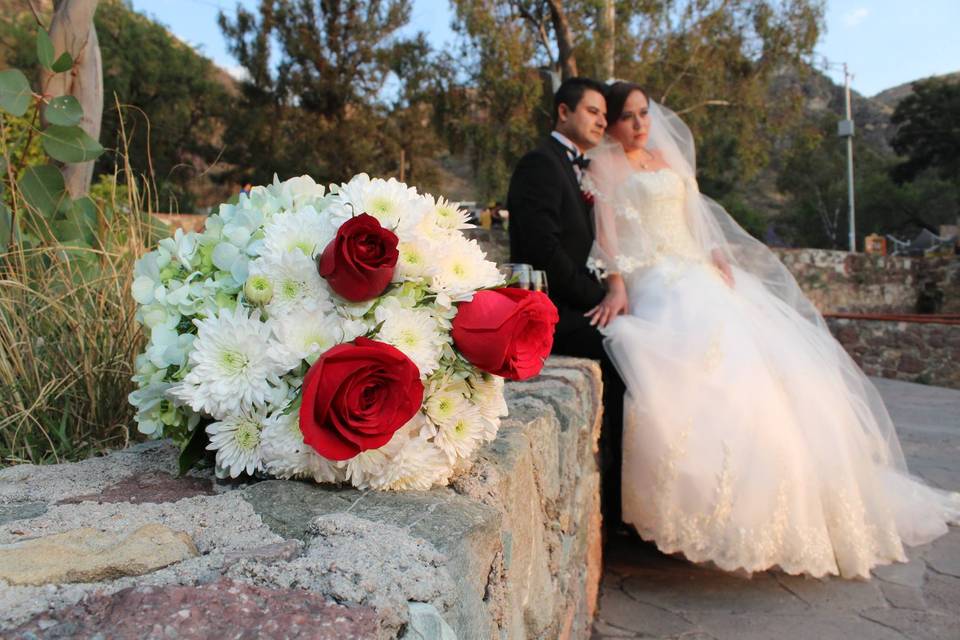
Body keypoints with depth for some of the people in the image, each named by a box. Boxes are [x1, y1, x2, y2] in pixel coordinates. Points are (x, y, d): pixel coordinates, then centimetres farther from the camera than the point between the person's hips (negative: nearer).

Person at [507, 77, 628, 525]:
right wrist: (599, 296, -13)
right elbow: (543, 252, -19)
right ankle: (614, 492, -14)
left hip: (574, 308, 9)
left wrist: (606, 293, 2)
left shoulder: (577, 170, 22)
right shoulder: (540, 165, -7)